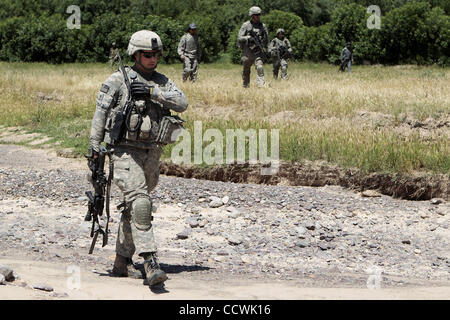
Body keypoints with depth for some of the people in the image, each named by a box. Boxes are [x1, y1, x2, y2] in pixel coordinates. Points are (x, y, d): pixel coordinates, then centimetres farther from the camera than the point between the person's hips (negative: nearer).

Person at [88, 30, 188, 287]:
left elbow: (182, 103, -6)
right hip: (125, 152, -5)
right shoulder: (118, 80, -3)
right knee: (140, 204, -19)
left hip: (151, 153, 5)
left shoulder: (162, 82, 10)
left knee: (133, 208, 13)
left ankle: (123, 261, 24)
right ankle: (151, 264, -25)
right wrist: (95, 147, -8)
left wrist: (152, 91, -16)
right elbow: (100, 114, -2)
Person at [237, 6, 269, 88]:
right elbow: (239, 38, -5)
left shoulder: (262, 26, 6)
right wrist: (248, 37, -21)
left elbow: (266, 38, 17)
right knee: (246, 71, 8)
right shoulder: (246, 25, -2)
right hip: (247, 51, -1)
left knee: (260, 68, -16)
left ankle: (261, 86, -19)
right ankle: (246, 86, 22)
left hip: (258, 51, 1)